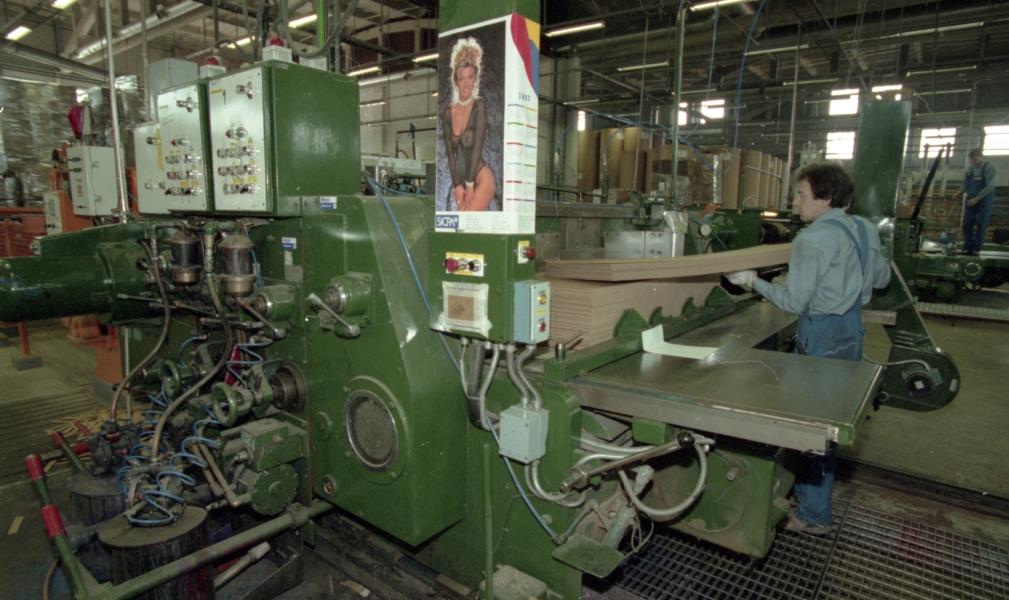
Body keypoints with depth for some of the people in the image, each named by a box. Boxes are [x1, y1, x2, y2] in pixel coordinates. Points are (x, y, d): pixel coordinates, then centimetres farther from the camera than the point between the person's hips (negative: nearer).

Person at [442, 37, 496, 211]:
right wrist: (457, 186, -5)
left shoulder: (479, 106, -6)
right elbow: (450, 153, 3)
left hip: (481, 178, -5)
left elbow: (477, 147, -11)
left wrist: (469, 183, -13)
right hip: (460, 180, 5)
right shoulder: (448, 112, 7)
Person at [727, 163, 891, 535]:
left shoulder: (813, 239, -20)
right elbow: (881, 279, 19)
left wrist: (754, 282, -9)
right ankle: (810, 488, 36)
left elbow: (794, 302, -19)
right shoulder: (865, 230, 7)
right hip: (852, 329, 9)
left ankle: (814, 515, 12)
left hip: (822, 335, -9)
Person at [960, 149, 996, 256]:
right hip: (971, 199, 5)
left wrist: (977, 198, -22)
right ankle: (967, 247, 1)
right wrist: (959, 193, -9)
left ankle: (977, 248, 1)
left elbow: (990, 186, -15)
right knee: (967, 223, -2)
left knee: (981, 224, -2)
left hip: (984, 199, -4)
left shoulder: (989, 168, -9)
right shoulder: (970, 168, 6)